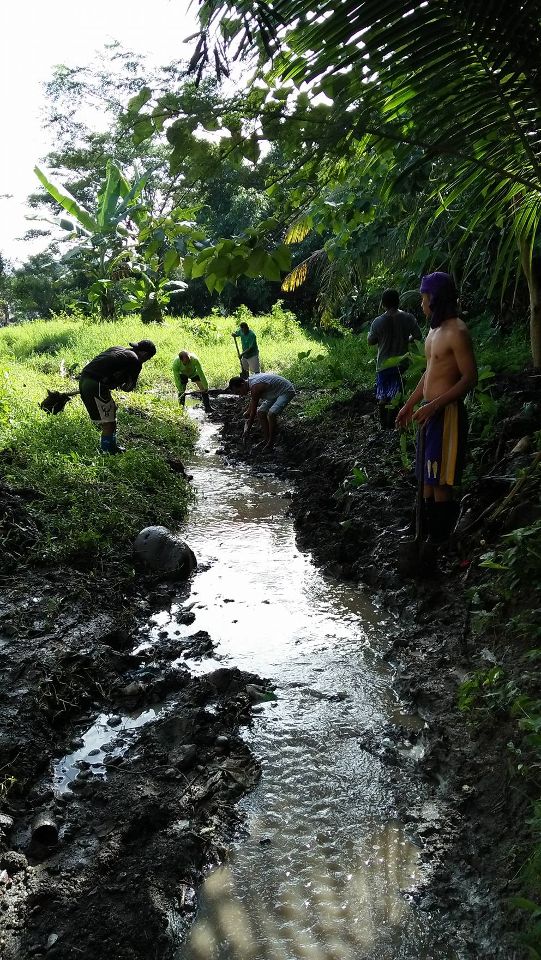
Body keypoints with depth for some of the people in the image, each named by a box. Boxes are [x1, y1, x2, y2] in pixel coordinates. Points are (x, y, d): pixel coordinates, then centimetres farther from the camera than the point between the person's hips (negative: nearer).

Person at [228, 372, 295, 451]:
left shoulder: (255, 387, -28)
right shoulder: (250, 381, 0)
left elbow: (253, 412, -22)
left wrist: (247, 431, -14)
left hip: (287, 391, -10)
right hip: (276, 392, 11)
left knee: (271, 413, -27)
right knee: (260, 412, 6)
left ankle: (271, 443, -13)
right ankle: (266, 439, 14)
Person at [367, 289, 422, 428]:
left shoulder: (377, 322, -10)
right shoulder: (408, 318, -9)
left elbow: (371, 342, 0)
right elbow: (418, 337, -2)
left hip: (383, 363, 0)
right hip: (400, 363, 0)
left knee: (382, 396, 12)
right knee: (395, 396, 8)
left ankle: (384, 425, 20)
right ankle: (391, 425, 7)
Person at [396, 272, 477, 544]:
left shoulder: (456, 332, -16)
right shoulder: (435, 329, 14)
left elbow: (470, 377, -18)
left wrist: (433, 406, -23)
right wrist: (409, 405, 21)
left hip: (446, 413, -10)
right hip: (429, 411, 10)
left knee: (439, 481, -4)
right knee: (426, 477, 14)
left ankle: (440, 537, 5)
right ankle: (425, 532, 24)